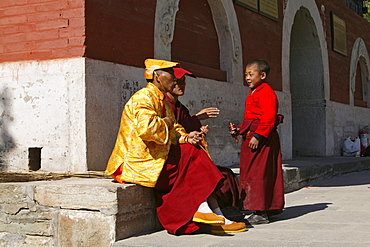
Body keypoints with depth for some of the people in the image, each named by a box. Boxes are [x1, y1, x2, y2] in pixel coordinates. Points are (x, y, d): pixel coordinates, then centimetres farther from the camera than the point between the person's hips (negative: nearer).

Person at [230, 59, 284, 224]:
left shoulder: (266, 92, -12)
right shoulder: (254, 93, 22)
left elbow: (269, 116, -22)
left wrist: (258, 135, -24)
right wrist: (240, 130, 15)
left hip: (262, 138, -11)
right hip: (252, 136, 11)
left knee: (258, 174, -10)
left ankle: (261, 212, -5)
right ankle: (271, 207, 21)